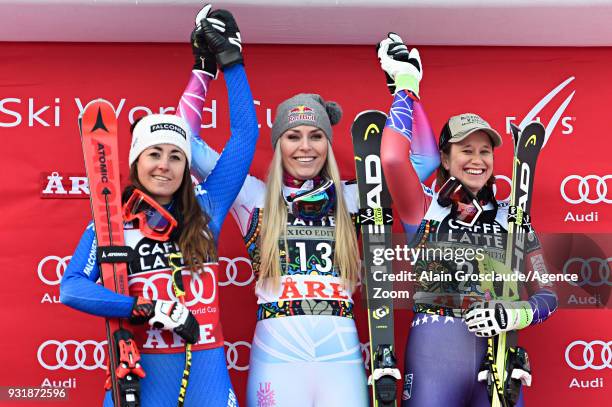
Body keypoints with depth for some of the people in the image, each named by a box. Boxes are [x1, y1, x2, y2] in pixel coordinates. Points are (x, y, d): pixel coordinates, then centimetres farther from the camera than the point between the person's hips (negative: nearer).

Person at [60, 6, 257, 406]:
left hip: (205, 367, 1)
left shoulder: (206, 209, 6)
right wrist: (145, 309, -20)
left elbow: (245, 133, 8)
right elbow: (72, 286, -8)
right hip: (139, 368, -1)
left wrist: (230, 59, 10)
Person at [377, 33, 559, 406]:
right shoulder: (425, 208, 3)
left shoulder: (511, 219, 10)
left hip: (498, 355, 3)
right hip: (434, 351, -2)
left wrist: (515, 315, -13)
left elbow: (546, 295, 9)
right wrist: (406, 82, -6)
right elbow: (392, 158, -15)